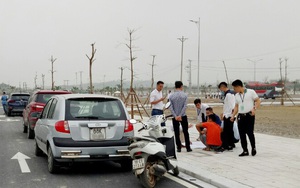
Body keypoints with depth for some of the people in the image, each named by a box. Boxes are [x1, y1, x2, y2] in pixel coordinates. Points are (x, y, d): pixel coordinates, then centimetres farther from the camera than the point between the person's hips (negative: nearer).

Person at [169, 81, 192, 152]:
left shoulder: (171, 96, -1)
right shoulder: (184, 95, -5)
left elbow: (171, 107, -6)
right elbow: (185, 106, -11)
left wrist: (175, 116, -10)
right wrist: (180, 115, -12)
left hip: (174, 117, 1)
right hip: (183, 116, -1)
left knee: (176, 133, 7)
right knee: (186, 132, 7)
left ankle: (179, 148, 7)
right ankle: (188, 148, 8)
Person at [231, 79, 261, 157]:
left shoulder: (251, 92, -2)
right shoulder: (237, 95, 15)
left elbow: (258, 101, -2)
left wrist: (254, 108, -17)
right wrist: (233, 115, 8)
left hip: (249, 115, -5)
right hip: (240, 116, 5)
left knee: (250, 133, -9)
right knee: (242, 134, 3)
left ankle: (253, 148, 14)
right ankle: (245, 151, 12)